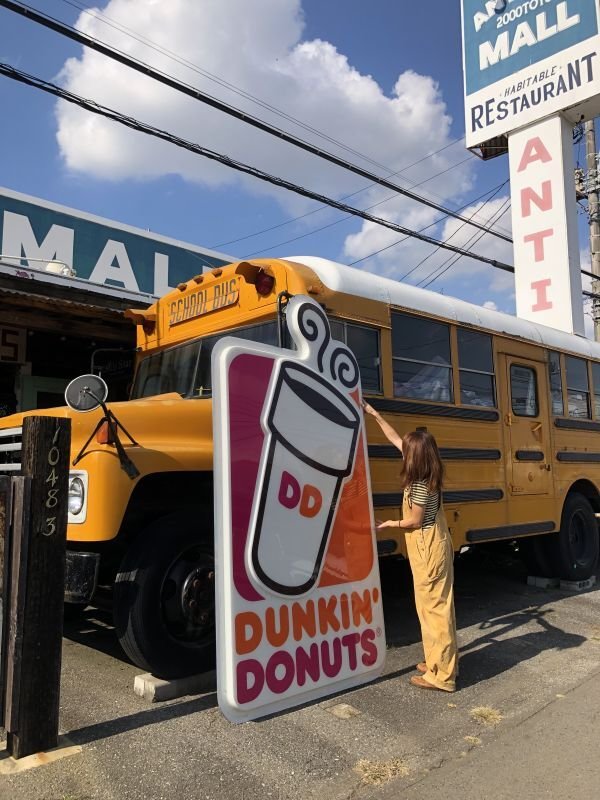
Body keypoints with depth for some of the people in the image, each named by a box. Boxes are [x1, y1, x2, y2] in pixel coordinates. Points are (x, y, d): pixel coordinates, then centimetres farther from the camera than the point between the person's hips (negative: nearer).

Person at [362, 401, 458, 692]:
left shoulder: (420, 485, -21)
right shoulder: (427, 476, 4)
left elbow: (415, 521, -14)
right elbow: (395, 439, 10)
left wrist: (390, 524, 2)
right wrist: (375, 414, 13)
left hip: (428, 550, -9)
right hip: (435, 545, 9)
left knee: (432, 607, -3)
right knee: (438, 605, 16)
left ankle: (440, 675, 5)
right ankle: (443, 660, 28)